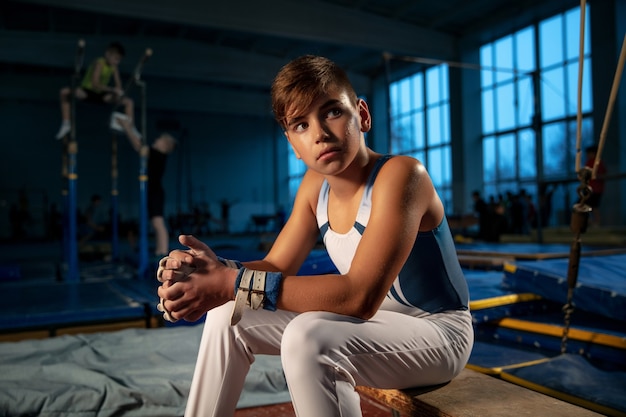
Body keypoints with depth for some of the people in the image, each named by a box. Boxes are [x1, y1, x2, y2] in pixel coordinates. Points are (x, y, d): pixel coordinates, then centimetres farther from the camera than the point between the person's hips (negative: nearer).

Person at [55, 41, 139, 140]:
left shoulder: (114, 67, -4)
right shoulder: (99, 63, -22)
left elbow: (118, 85, -2)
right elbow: (95, 84, -29)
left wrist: (118, 92, -24)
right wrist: (112, 90, -36)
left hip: (102, 94, 6)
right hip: (87, 91, -5)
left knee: (129, 101, -3)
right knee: (64, 92, -33)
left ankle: (131, 128, 1)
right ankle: (66, 124, -23)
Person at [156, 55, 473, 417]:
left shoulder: (400, 175, -26)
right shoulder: (316, 184, -2)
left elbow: (360, 296, -34)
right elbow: (276, 267, -2)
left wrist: (235, 285, -36)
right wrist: (217, 270, -23)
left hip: (437, 332, -7)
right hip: (375, 322, 7)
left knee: (308, 339, -35)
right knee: (229, 315, 4)